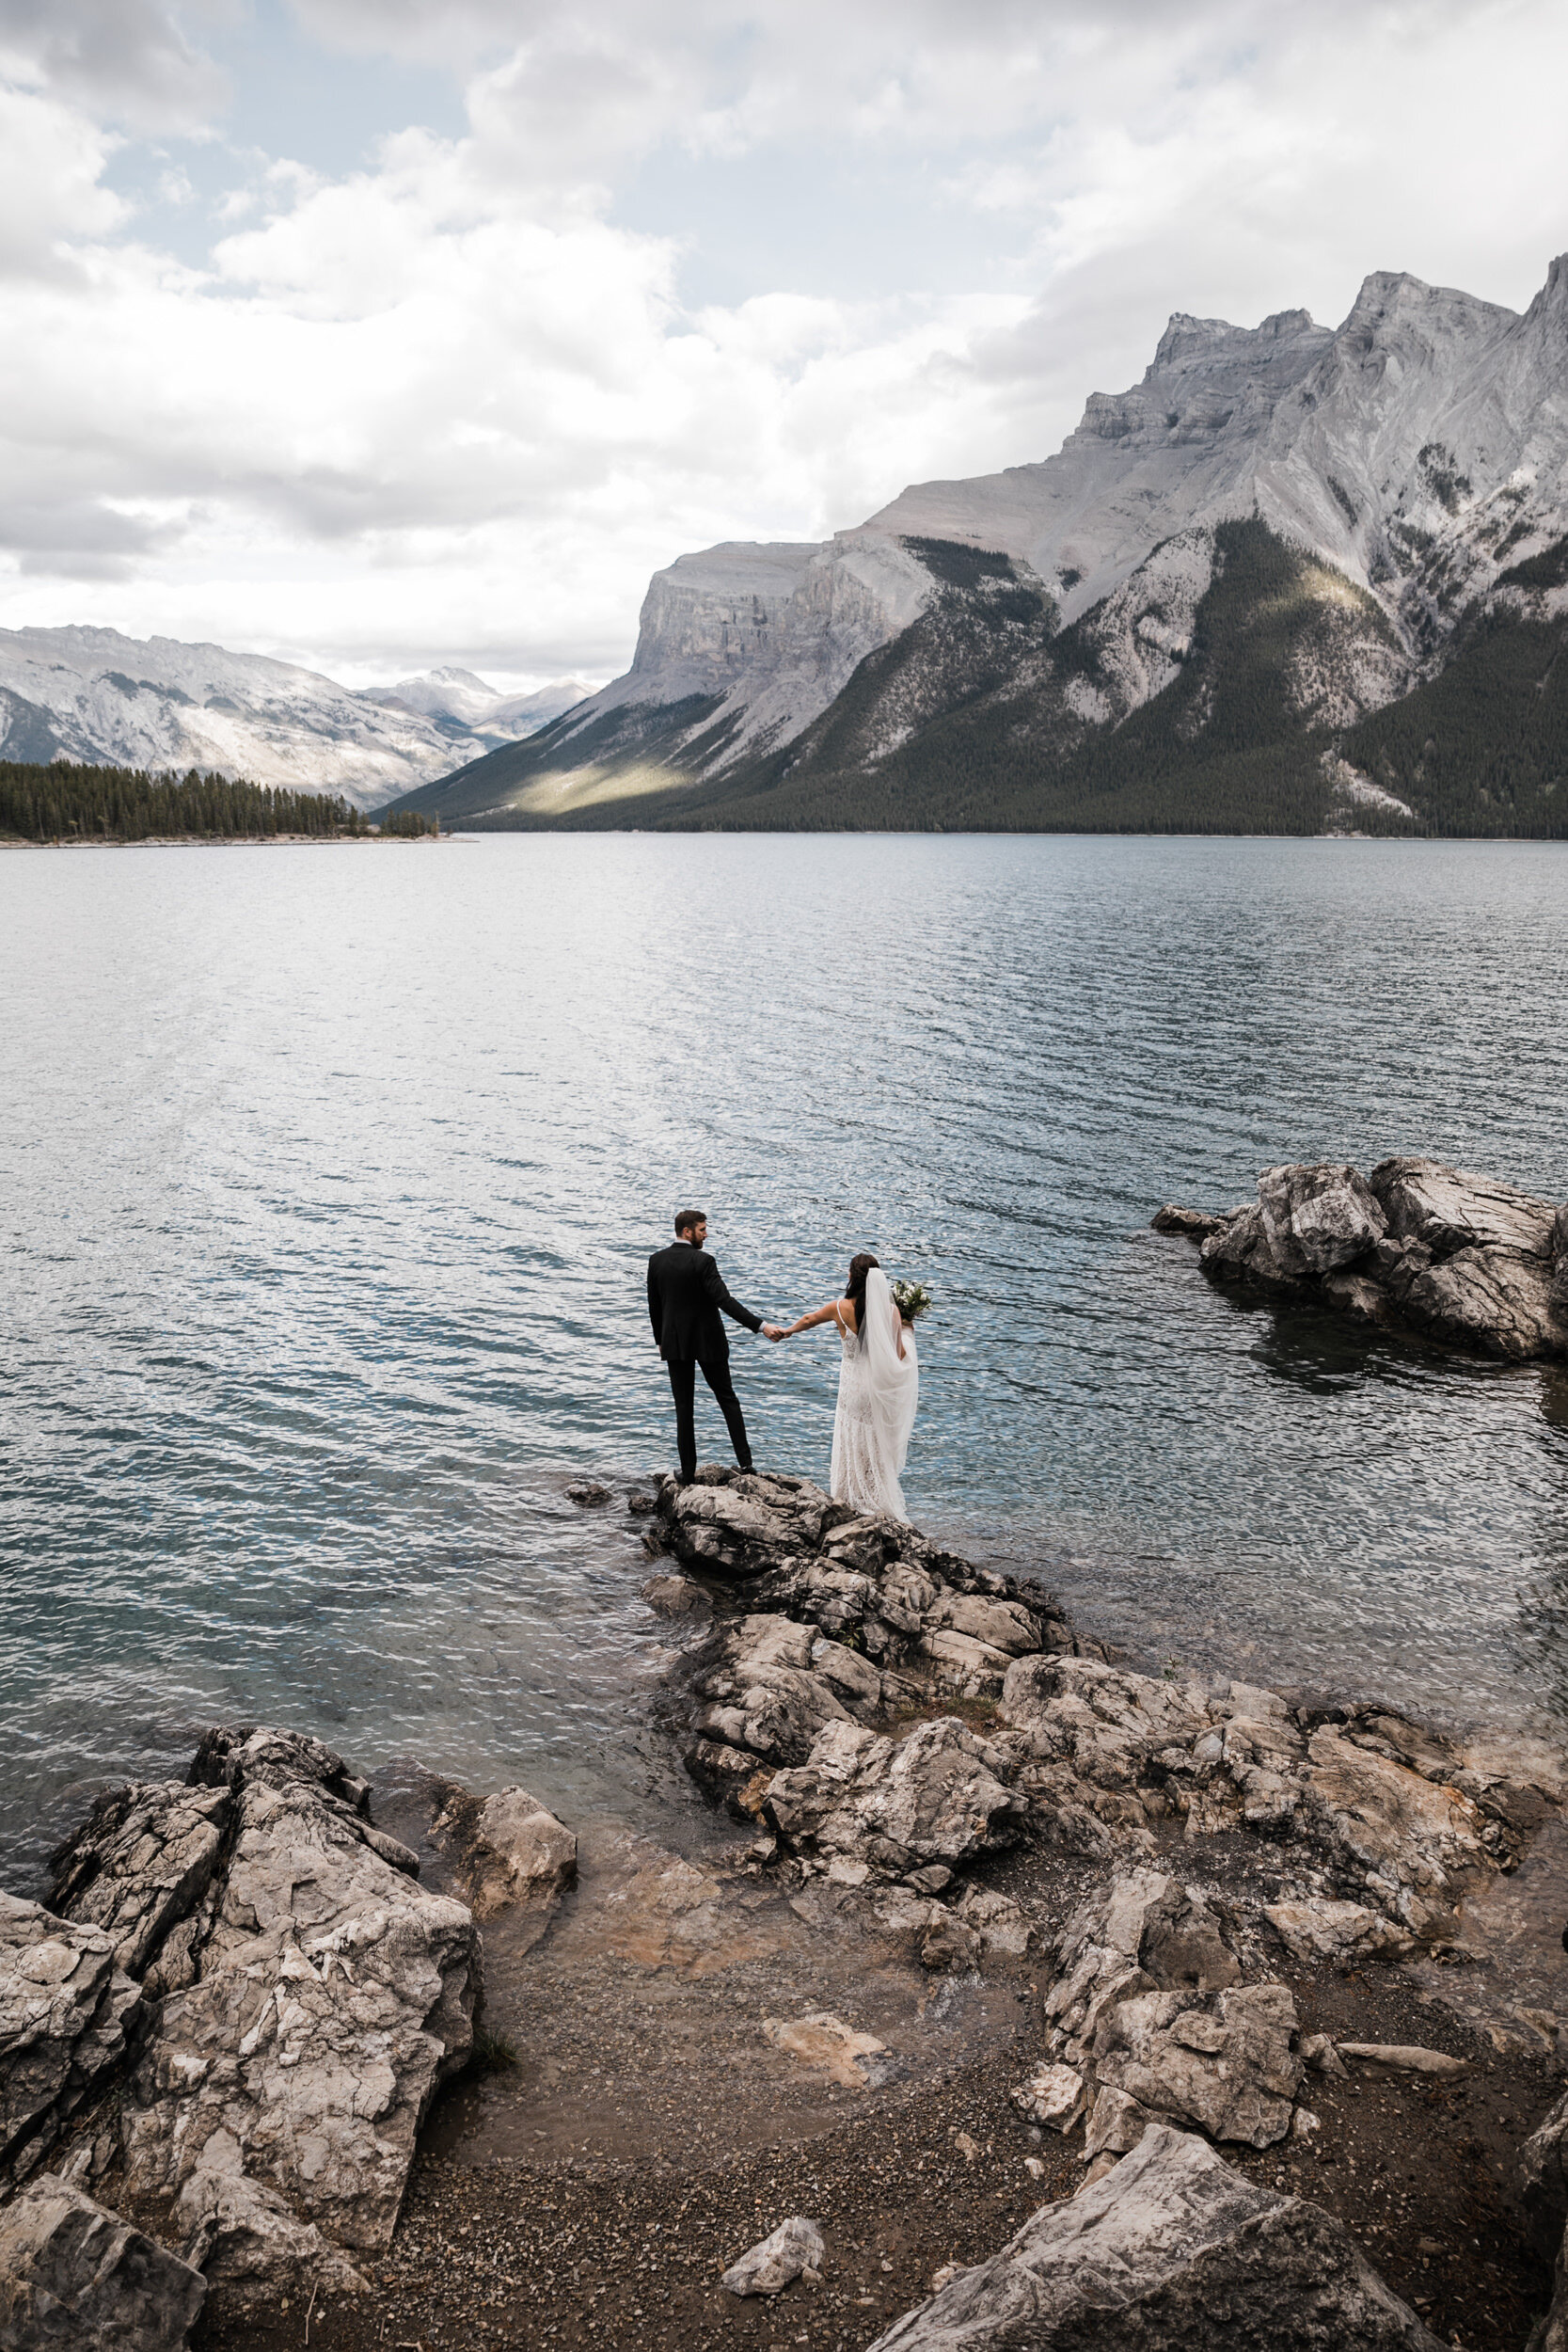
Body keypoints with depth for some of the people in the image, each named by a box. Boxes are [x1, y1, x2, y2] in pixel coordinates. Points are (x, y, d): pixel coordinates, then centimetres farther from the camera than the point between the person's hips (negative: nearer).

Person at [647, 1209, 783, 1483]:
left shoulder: (656, 1260, -1)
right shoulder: (702, 1261, -17)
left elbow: (654, 1305, 7)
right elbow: (724, 1301, -24)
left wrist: (661, 1340, 19)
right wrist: (760, 1326, -26)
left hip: (674, 1343, 3)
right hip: (707, 1342, -3)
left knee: (684, 1407, 8)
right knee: (727, 1399, 11)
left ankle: (688, 1473, 9)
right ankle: (745, 1462, 6)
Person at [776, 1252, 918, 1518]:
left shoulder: (841, 1308, -10)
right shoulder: (891, 1311, -11)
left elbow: (808, 1319, 10)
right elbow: (899, 1355, -7)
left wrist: (787, 1330, 31)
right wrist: (907, 1331, 13)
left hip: (853, 1385, 0)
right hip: (882, 1387, 0)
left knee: (852, 1443, 15)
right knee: (879, 1444, 13)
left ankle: (846, 1497, 26)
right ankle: (880, 1500, 21)